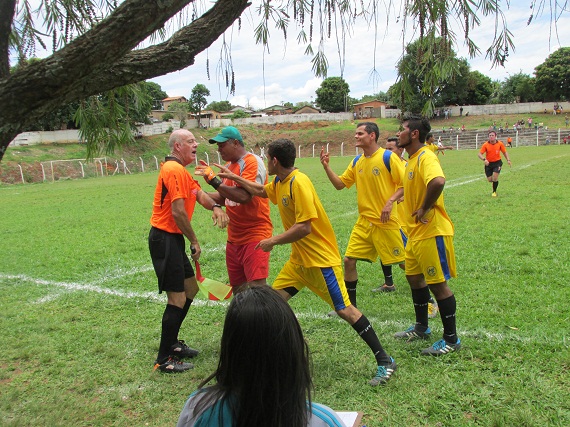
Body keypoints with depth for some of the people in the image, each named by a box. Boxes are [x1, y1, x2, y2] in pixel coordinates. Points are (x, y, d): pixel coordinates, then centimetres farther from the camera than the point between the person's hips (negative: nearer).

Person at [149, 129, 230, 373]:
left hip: (172, 239, 11)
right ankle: (164, 360, 5)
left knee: (190, 289, 20)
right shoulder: (175, 170, -17)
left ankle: (172, 343, 32)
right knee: (177, 299, -6)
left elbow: (199, 193, 10)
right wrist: (194, 241, -13)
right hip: (165, 240, -11)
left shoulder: (180, 170, 18)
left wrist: (215, 207, -11)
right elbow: (178, 211, -22)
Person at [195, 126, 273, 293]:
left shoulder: (252, 162, -13)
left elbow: (244, 196, -26)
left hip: (255, 236, -8)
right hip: (234, 238, 8)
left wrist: (214, 180, -22)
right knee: (237, 288, 12)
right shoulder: (228, 165, 12)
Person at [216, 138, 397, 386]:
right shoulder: (279, 183, 8)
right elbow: (260, 191, 30)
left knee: (344, 310, -7)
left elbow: (304, 227, -26)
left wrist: (273, 241, -16)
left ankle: (385, 361, 4)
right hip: (299, 259, 9)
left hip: (321, 258, -9)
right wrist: (233, 177, 28)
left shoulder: (299, 183, -21)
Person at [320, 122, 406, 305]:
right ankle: (350, 306, 18)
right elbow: (340, 184, 13)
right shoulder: (356, 162, 10)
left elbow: (405, 184, -10)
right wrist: (326, 167, 1)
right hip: (364, 222, 6)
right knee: (349, 260, 3)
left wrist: (390, 201, -22)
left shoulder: (388, 157, -9)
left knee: (404, 262, 1)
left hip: (386, 221, -6)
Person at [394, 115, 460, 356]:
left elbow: (438, 181, -39)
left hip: (432, 232, -10)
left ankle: (451, 339, 12)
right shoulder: (412, 160, 14)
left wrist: (425, 208, -27)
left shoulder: (426, 157, -18)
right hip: (416, 232, 10)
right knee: (414, 277, 19)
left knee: (437, 283, -2)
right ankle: (422, 328, 35)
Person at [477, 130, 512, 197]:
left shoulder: (500, 143, -8)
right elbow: (479, 154, -15)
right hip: (488, 163, 1)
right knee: (490, 180, 3)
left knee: (495, 178, -16)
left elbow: (504, 152, 6)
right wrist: (484, 159, -33)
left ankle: (494, 191, 6)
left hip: (497, 162, -1)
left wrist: (508, 160, -6)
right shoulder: (485, 145, -12)